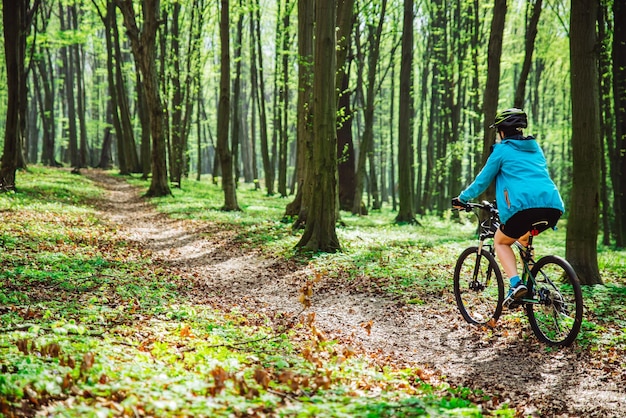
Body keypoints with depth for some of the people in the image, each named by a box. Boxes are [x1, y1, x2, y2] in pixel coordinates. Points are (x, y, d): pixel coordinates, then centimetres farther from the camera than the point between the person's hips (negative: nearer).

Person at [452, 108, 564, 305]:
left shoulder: (502, 150, 10)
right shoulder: (535, 148, 27)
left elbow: (482, 181, 15)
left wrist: (462, 198, 31)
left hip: (525, 205, -6)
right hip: (553, 206, 6)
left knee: (501, 242, 17)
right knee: (524, 237, 33)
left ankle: (516, 284, -6)